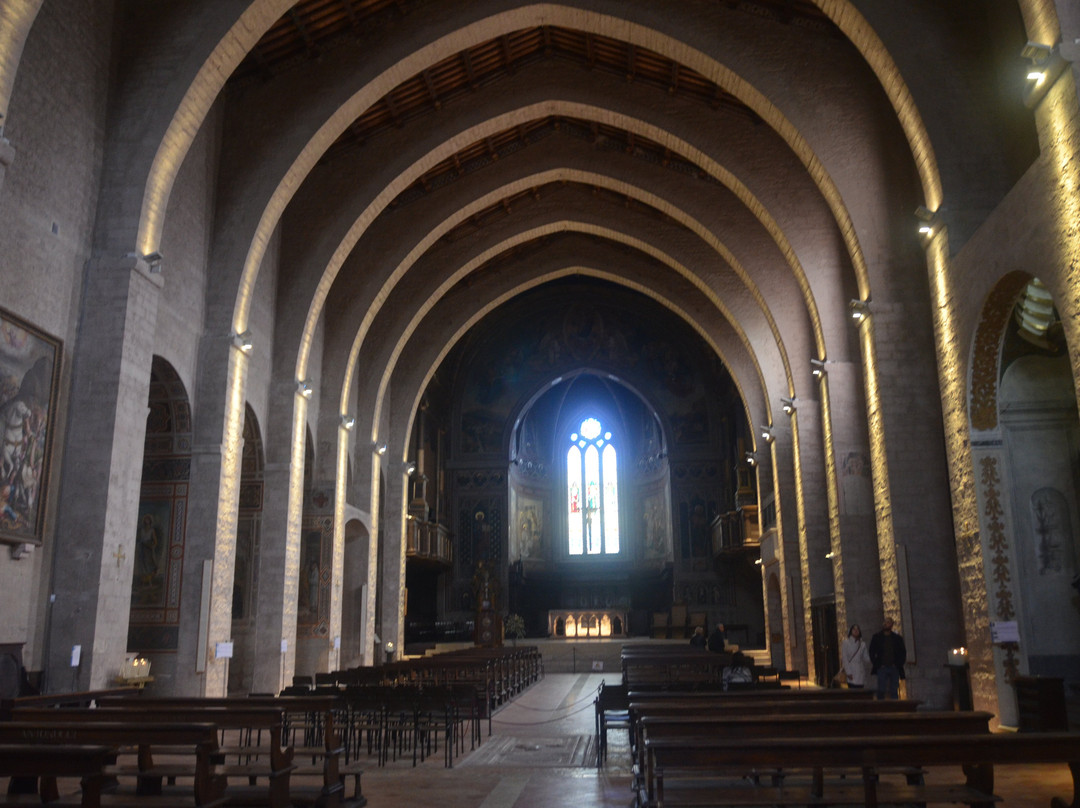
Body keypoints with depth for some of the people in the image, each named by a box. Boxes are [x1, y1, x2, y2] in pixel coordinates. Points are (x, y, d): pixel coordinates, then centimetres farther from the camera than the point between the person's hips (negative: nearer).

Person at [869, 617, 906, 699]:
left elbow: (903, 652, 11)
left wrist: (898, 664, -1)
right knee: (881, 691, -10)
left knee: (894, 692, 2)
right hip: (882, 668, -1)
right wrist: (876, 664, -3)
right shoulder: (876, 638, 7)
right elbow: (872, 652, 7)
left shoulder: (898, 638, 10)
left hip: (894, 668, 1)